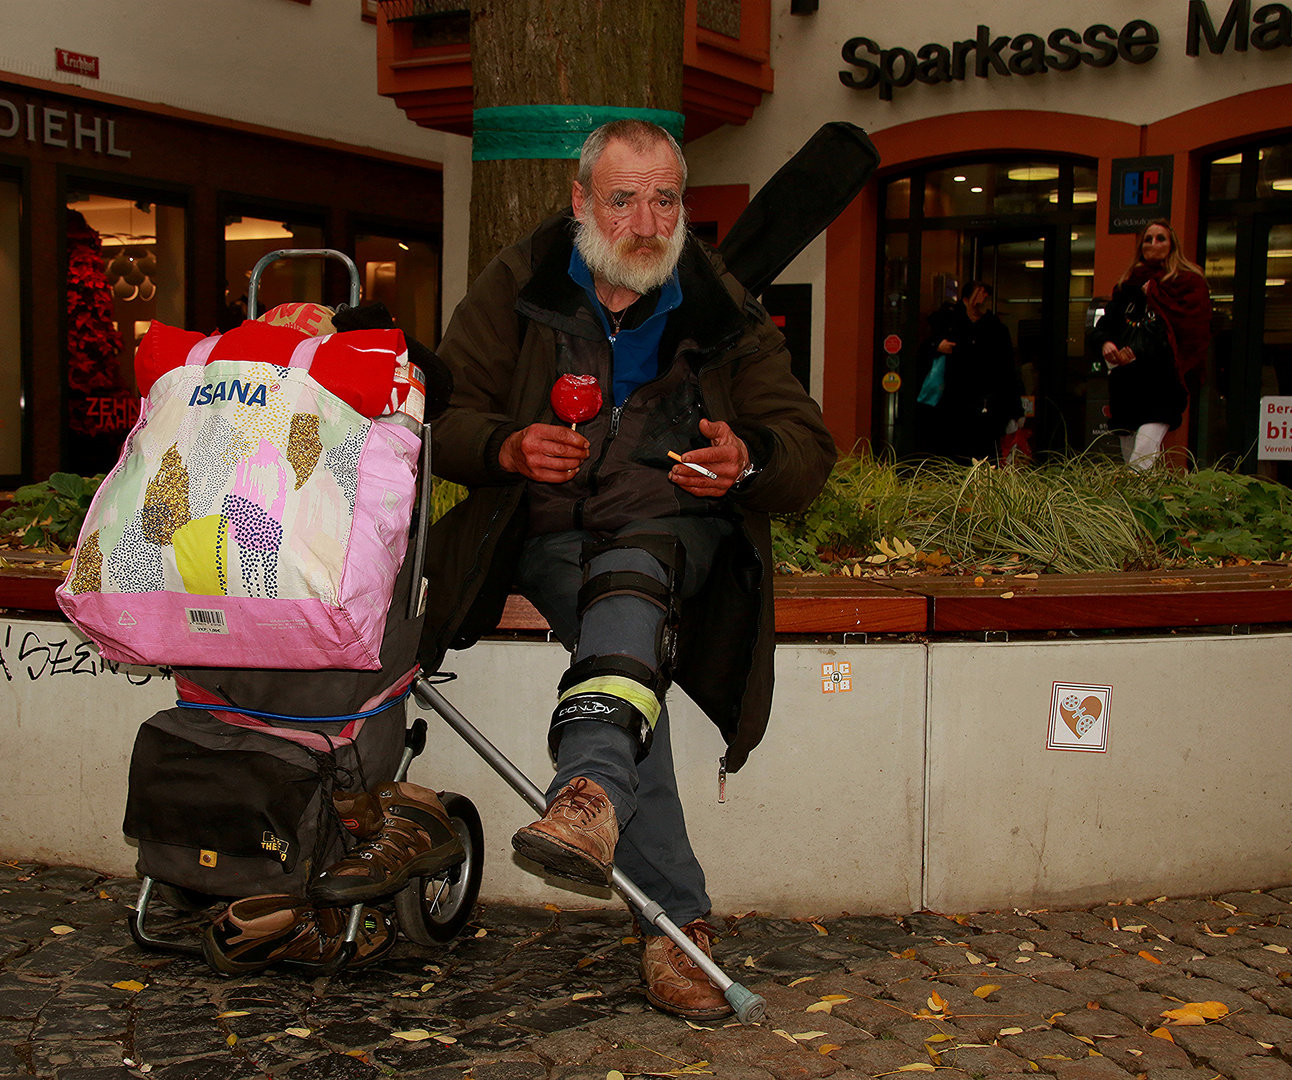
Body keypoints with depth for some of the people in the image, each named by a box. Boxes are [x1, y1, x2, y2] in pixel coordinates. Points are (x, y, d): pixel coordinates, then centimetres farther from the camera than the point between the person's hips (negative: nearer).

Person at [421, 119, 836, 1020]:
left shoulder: (724, 311, 8)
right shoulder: (517, 288, 7)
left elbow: (809, 447, 8)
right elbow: (442, 416, 7)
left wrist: (747, 461, -16)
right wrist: (508, 447, -16)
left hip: (675, 525, 1)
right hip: (548, 531, 0)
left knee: (627, 583, -37)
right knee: (627, 637, -32)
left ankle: (589, 796, -62)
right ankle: (678, 920, -39)